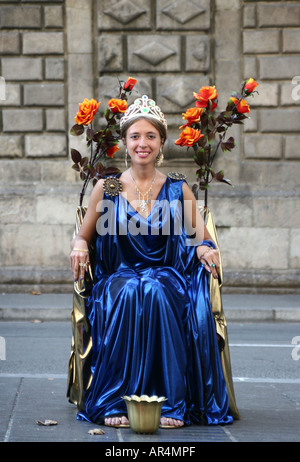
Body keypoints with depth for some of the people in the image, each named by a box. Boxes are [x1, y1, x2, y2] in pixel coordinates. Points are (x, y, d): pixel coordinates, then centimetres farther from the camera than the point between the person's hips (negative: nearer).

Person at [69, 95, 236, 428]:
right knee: (127, 293, -36)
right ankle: (116, 402, -30)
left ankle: (170, 403, -31)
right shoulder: (107, 188, 8)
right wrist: (79, 247, -11)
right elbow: (83, 235, 14)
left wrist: (206, 249, -16)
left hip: (166, 278, 0)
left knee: (157, 293, -36)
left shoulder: (178, 189, 9)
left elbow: (199, 237, 8)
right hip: (119, 276, 0)